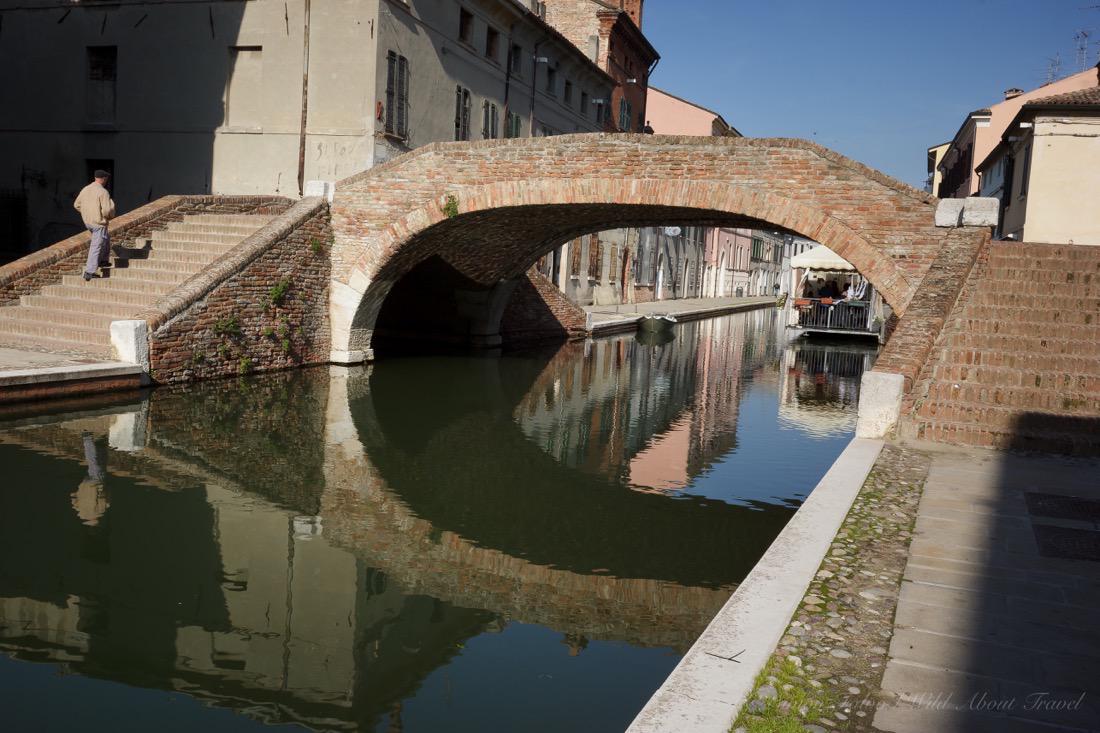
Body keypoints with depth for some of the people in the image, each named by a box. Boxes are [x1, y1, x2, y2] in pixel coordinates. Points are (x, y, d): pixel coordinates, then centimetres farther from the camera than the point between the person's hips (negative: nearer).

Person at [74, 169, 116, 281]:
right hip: (99, 223, -8)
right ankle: (89, 273, -2)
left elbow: (76, 205, 12)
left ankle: (103, 260, 33)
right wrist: (111, 216, -3)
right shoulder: (103, 192, -19)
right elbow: (107, 210, -25)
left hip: (87, 221, 8)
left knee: (106, 238, 29)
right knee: (96, 248, -2)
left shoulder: (85, 189, 4)